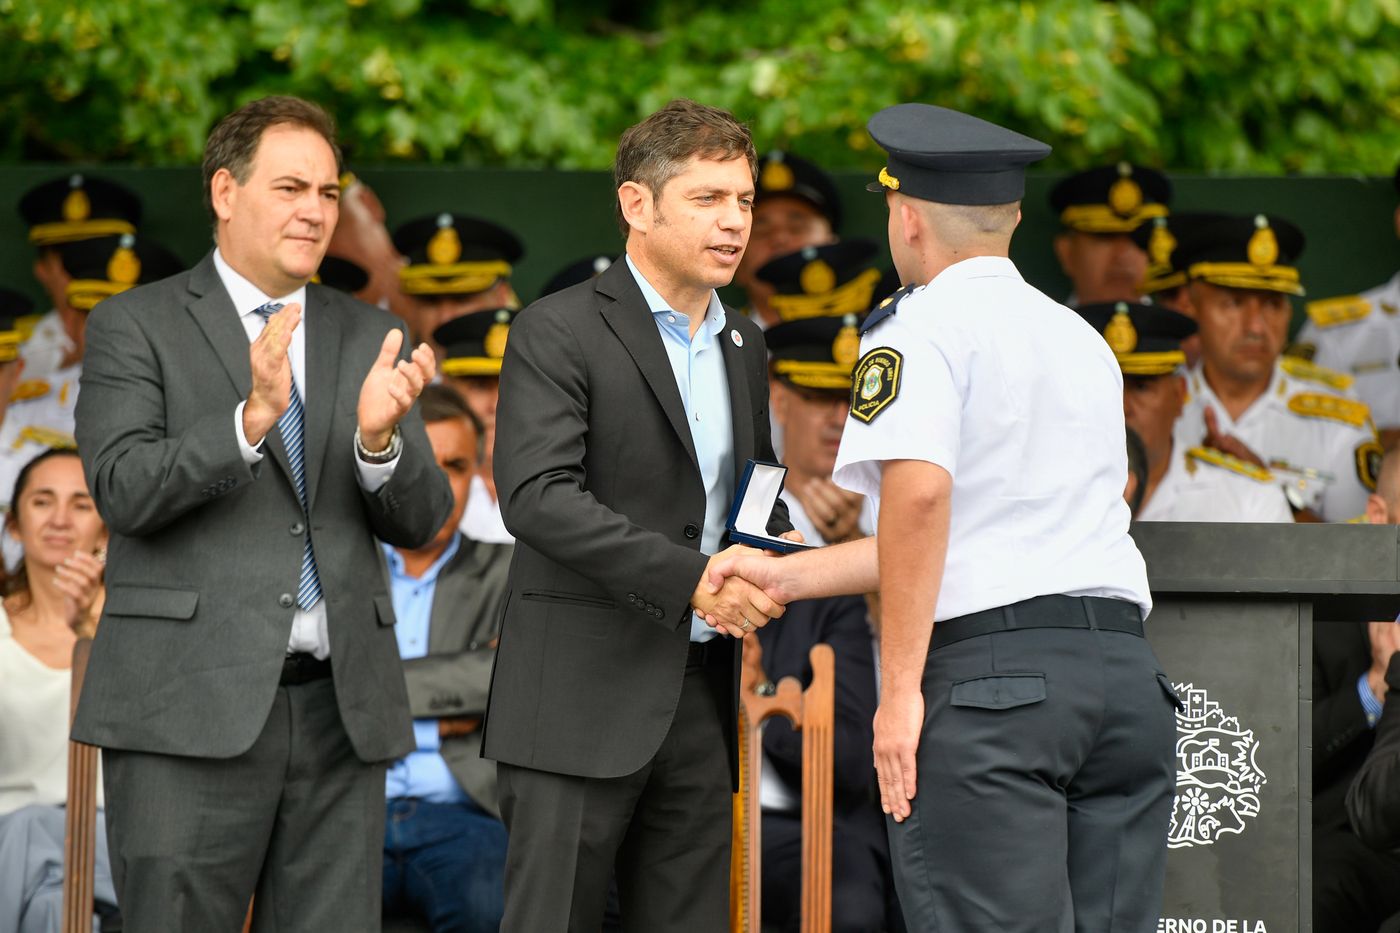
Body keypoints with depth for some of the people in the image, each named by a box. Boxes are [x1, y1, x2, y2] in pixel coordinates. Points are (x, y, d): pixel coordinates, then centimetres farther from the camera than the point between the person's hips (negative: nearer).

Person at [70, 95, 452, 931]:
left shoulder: (371, 338, 15)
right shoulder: (136, 326, 3)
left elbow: (421, 519, 9)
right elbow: (124, 489, -10)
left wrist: (379, 439, -13)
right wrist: (252, 417, -24)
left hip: (342, 710, 4)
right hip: (192, 707, -4)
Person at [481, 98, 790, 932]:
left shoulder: (743, 347, 16)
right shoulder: (560, 333, -7)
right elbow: (536, 495, -18)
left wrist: (773, 551, 3)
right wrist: (691, 577, -23)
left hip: (700, 696, 7)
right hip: (584, 697, -7)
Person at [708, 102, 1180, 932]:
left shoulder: (922, 328, 0)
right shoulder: (1083, 340, 24)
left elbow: (920, 494, -17)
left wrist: (899, 688, -16)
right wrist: (789, 576, 29)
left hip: (993, 673, -7)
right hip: (1127, 670, 7)